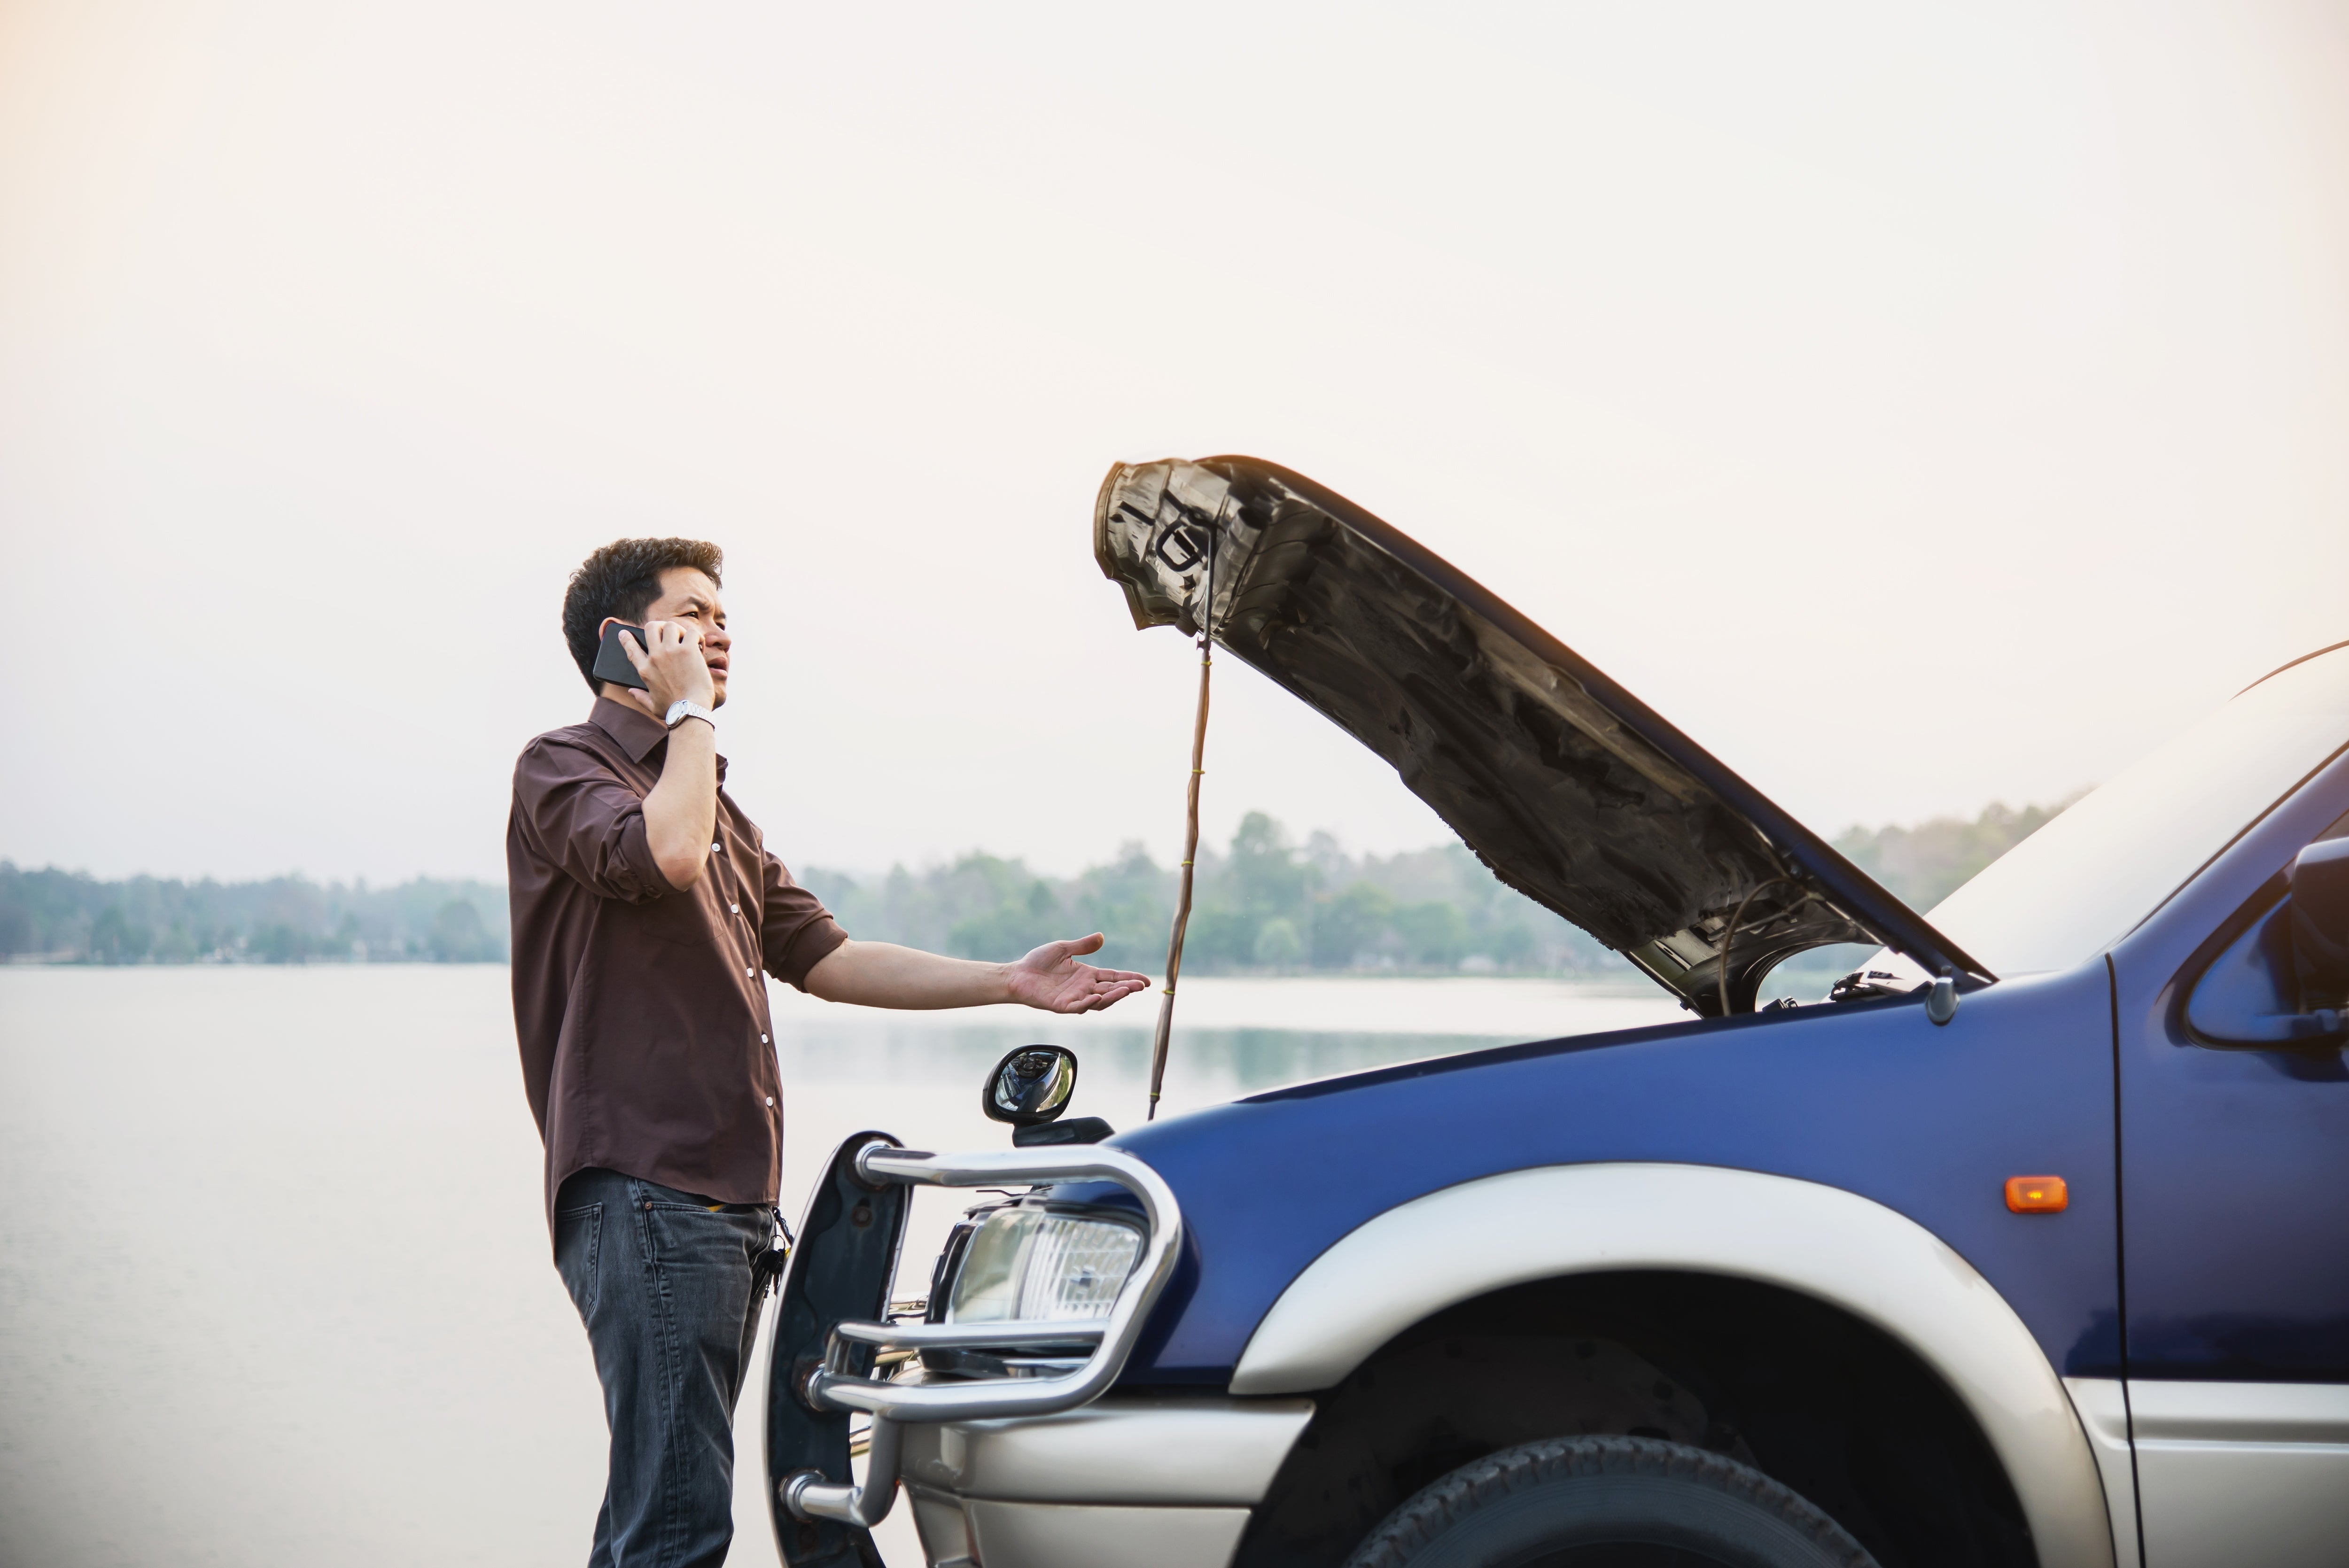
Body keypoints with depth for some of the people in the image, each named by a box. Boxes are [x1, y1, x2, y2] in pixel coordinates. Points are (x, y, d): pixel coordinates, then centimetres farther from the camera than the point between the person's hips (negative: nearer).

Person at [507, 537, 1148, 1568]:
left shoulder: (720, 810, 26)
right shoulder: (564, 768, -1)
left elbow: (826, 958, 21)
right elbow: (666, 853, -22)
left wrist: (1008, 983, 13)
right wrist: (689, 710, -7)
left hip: (728, 1201, 9)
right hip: (641, 1192, -9)